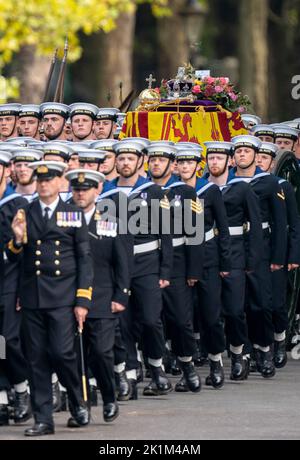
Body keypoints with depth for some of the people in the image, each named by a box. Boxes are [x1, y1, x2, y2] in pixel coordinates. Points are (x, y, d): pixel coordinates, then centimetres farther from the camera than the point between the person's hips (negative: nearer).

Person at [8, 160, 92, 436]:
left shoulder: (74, 215, 5)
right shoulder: (24, 215, 10)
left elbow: (85, 261, 3)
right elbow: (14, 258, 10)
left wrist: (83, 301, -4)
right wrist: (17, 239, -11)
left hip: (63, 297, -3)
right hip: (32, 297, 3)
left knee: (62, 352, -14)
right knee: (37, 359, 2)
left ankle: (78, 403, 10)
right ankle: (43, 420, 8)